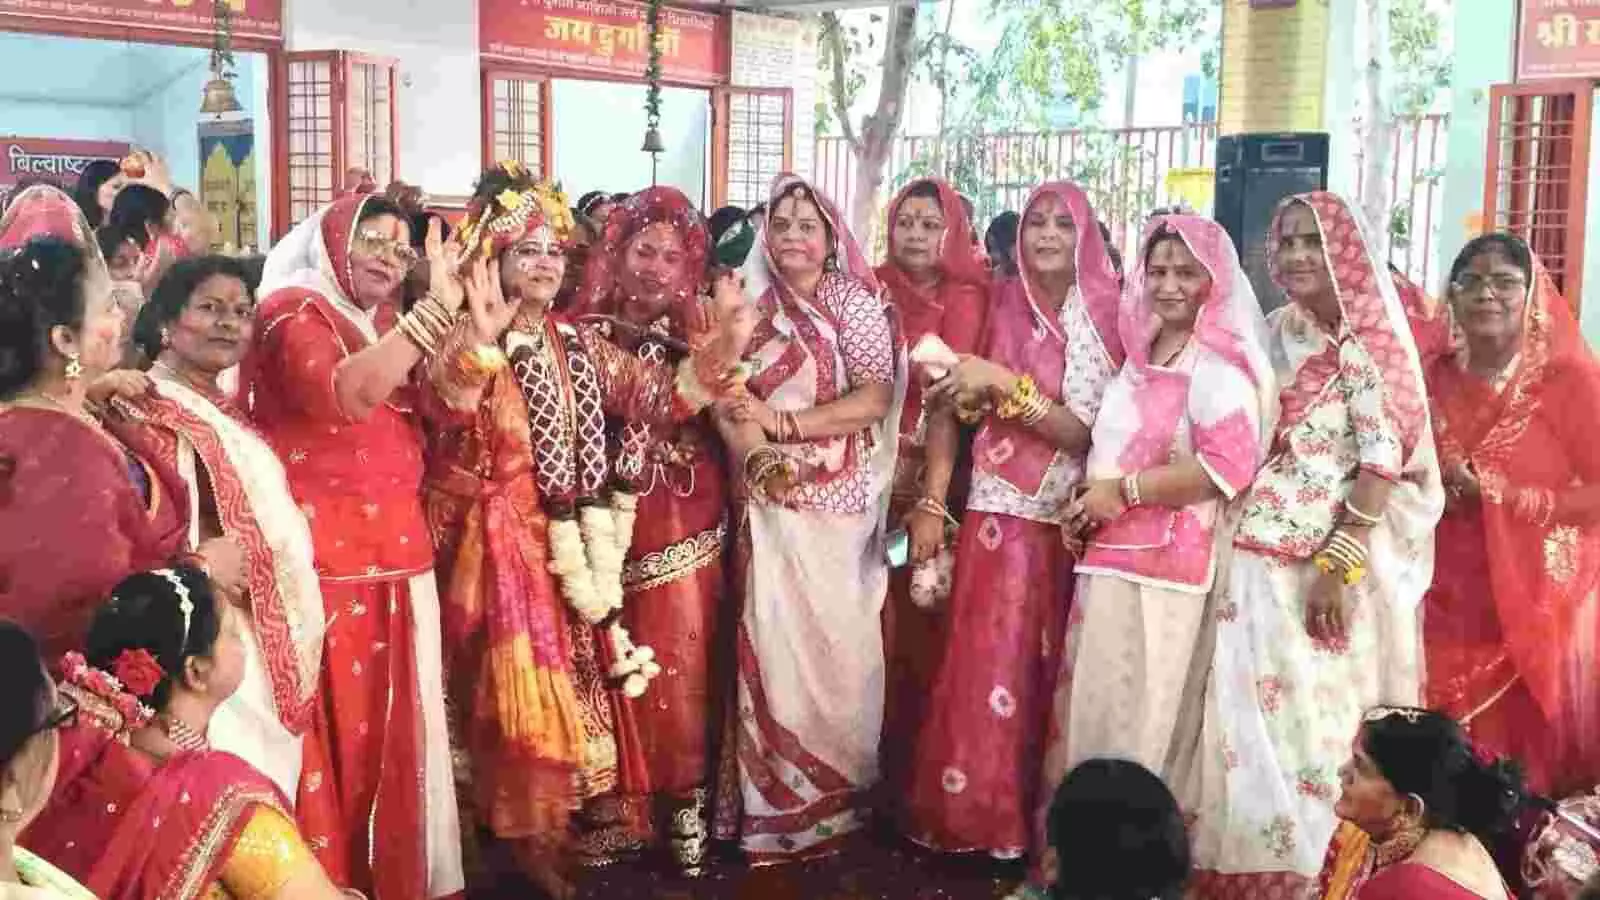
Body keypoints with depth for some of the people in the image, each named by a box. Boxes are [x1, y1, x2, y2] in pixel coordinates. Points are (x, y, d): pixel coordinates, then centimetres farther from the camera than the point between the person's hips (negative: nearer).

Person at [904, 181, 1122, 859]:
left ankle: (1032, 813, 17)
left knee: (1040, 666, 3)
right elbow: (967, 404, 11)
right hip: (1000, 510, 3)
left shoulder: (1104, 316, -6)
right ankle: (974, 806, 17)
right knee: (987, 661, 4)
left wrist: (1002, 382, -19)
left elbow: (1087, 434, -15)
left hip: (1063, 517, -3)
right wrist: (961, 388, -10)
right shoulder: (1006, 305, 6)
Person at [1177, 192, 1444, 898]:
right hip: (1255, 554, 5)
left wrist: (1340, 564, -17)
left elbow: (1383, 457, -11)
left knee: (1319, 715, 1)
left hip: (1331, 555, -5)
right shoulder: (1271, 334, 10)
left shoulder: (1372, 341, -6)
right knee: (1247, 710, 8)